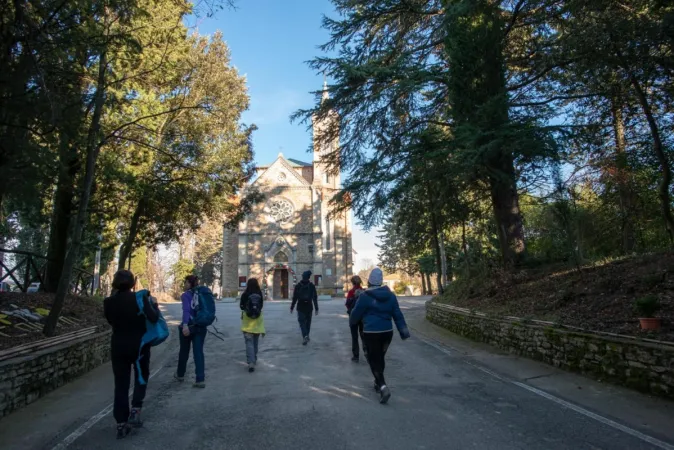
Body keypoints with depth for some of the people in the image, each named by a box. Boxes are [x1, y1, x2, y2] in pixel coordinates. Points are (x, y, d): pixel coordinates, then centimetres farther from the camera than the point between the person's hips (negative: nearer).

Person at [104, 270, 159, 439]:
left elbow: (111, 321, 11)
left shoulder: (109, 302, -3)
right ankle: (135, 411, 7)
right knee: (142, 377, 21)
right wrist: (154, 304, -4)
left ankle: (121, 424, 14)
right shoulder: (140, 298, -14)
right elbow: (153, 318, -20)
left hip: (118, 347, 3)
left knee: (121, 384, 11)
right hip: (139, 345, -2)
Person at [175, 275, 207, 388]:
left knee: (184, 351, 15)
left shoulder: (186, 295, -8)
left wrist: (185, 325, -34)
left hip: (188, 326, -4)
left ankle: (180, 375, 35)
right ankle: (200, 380, -5)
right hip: (201, 327, 4)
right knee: (199, 352, 2)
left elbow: (186, 310, -24)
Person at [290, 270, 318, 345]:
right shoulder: (312, 285, -2)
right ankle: (306, 336, 24)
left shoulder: (297, 286, -4)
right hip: (309, 307, 1)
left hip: (300, 307, -1)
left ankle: (305, 336, -22)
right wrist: (316, 308, 1)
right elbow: (315, 298, -3)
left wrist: (292, 307, 6)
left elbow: (294, 298, -3)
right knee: (308, 322, 16)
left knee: (302, 322, -2)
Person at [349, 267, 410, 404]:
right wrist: (403, 331, 8)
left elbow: (356, 313, 0)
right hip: (387, 332, 5)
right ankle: (378, 383, 34)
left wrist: (352, 321, 21)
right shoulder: (390, 295, 4)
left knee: (374, 360, 2)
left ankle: (383, 387, -13)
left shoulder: (365, 296, -11)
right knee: (380, 357, 21)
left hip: (371, 333, -5)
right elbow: (398, 314, 4)